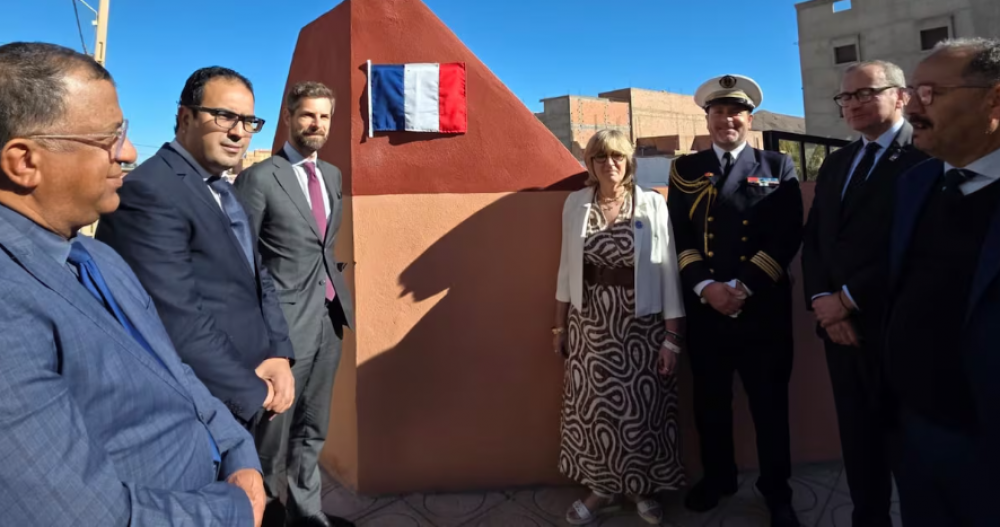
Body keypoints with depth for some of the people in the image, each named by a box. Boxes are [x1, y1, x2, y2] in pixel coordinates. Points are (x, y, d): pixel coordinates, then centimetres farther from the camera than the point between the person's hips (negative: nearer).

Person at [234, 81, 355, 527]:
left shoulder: (332, 175, 11)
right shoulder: (259, 177, -9)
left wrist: (333, 279, 13)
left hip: (329, 316, 6)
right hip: (285, 321, -6)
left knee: (313, 427, 17)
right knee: (274, 428, 8)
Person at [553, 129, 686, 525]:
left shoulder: (653, 204, -6)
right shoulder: (576, 204, 2)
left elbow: (667, 272, -6)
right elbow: (568, 268, 7)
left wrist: (672, 337, -8)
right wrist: (559, 325, 9)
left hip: (641, 324, -2)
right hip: (590, 323, 2)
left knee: (642, 409, 9)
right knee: (595, 407, 10)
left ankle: (644, 488, 32)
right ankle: (603, 488, 31)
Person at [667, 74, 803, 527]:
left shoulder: (778, 167, 6)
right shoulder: (685, 169, 8)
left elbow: (787, 237, -4)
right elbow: (679, 236, 1)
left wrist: (743, 287, -15)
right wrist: (705, 286, -14)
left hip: (764, 307, -1)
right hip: (704, 306, 1)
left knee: (769, 401, 11)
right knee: (710, 399, 12)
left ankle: (776, 490, 30)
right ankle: (718, 477, 34)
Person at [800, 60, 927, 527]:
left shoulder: (927, 154, -9)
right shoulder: (835, 164, 14)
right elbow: (813, 238, 9)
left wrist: (848, 297, -15)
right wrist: (822, 300, -6)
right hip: (840, 321, 6)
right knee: (857, 434, 15)